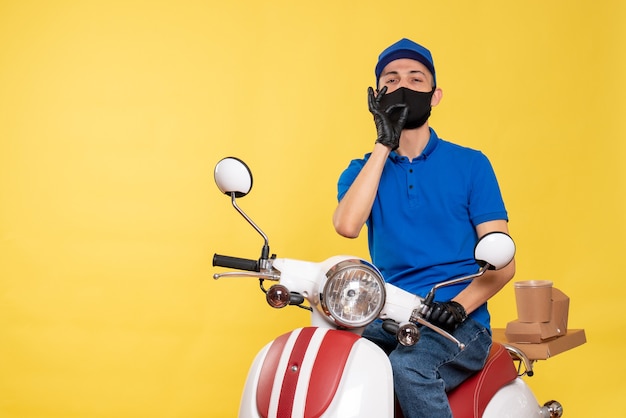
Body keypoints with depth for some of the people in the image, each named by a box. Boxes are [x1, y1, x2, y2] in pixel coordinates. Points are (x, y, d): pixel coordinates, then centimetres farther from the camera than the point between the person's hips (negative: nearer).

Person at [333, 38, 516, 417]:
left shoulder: (470, 164, 6)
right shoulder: (364, 169, 13)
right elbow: (347, 226, -11)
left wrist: (458, 305, -18)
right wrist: (384, 145, -8)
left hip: (460, 324, -2)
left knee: (407, 367, -34)